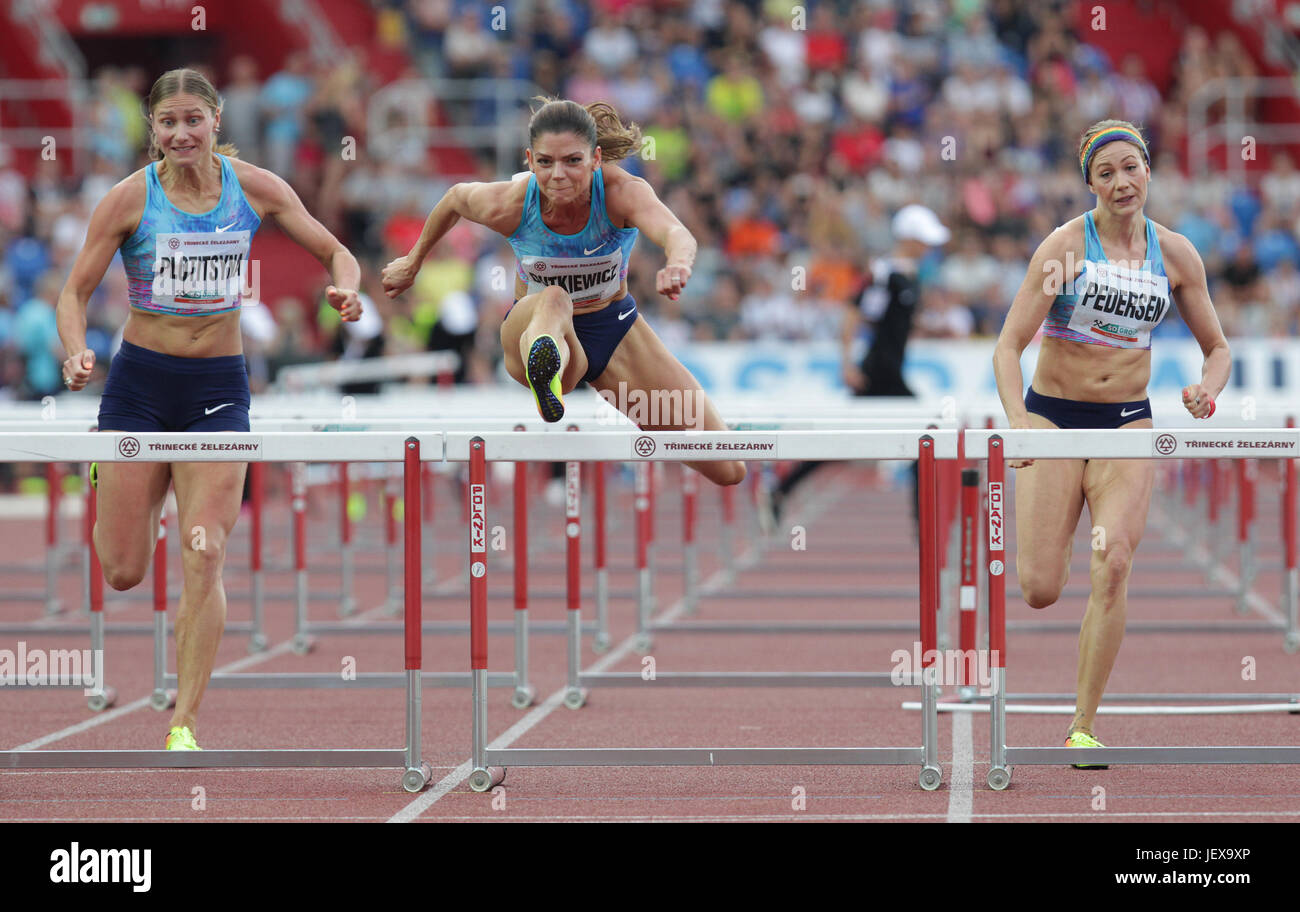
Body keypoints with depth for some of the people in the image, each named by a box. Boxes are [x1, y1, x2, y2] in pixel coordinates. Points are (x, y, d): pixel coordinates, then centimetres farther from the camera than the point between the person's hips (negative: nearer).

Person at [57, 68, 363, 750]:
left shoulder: (255, 188, -1)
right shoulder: (130, 198, -6)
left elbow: (333, 252, 7)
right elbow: (75, 290, -1)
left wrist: (346, 287, -16)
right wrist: (75, 353, -21)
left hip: (217, 387, 1)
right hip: (140, 384, -1)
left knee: (204, 558, -12)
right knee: (122, 572, 2)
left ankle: (184, 722, -5)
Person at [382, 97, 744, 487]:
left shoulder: (623, 192, -29)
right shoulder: (507, 204, -23)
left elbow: (675, 232, -51)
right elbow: (455, 198, 2)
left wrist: (678, 264, -76)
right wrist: (413, 262, 16)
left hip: (614, 328, 2)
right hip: (533, 325, -2)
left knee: (728, 472, -5)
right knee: (554, 301, -44)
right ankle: (544, 367, -80)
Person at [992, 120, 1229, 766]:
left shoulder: (1175, 254, 0)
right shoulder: (1065, 245, -11)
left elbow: (1218, 349, 11)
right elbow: (1009, 345, -16)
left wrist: (1207, 389, -12)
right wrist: (1017, 420, -33)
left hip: (1127, 422, 2)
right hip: (1053, 416, -2)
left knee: (1113, 567, -18)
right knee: (1040, 592, -7)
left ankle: (1083, 727, -10)